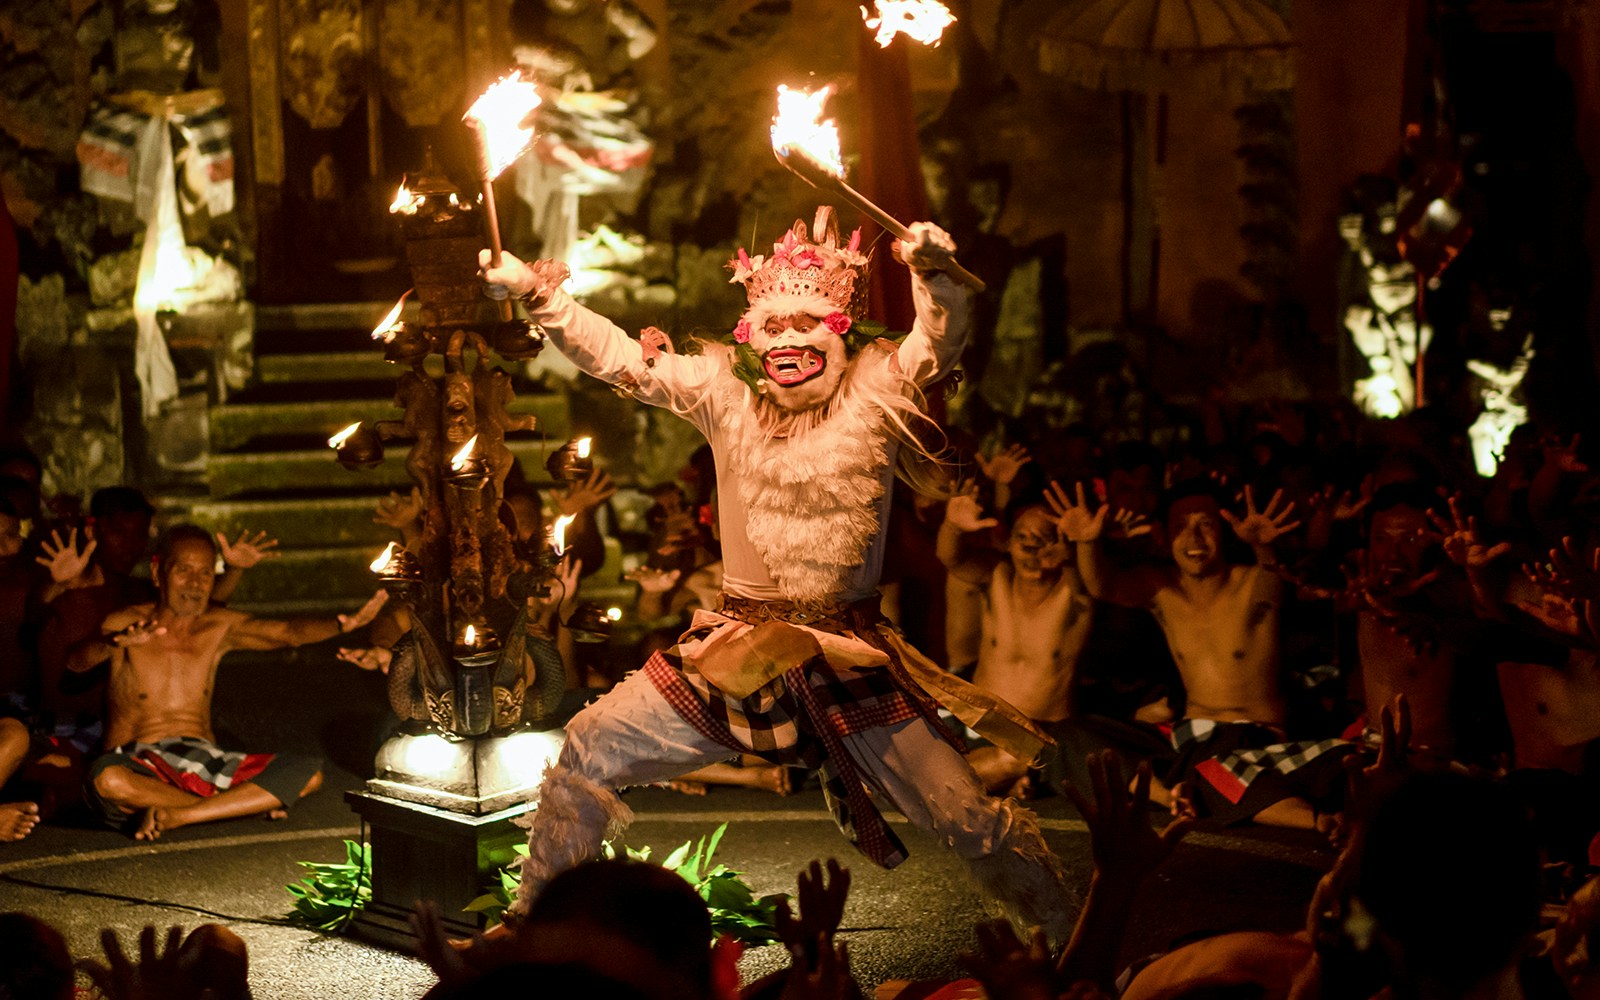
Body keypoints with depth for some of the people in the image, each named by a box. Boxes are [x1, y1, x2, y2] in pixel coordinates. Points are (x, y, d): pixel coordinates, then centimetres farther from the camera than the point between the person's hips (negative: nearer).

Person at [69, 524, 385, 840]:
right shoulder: (126, 623, -2)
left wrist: (344, 623, -23)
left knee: (307, 774, -16)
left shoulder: (220, 627, 11)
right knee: (107, 779, -40)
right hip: (139, 770, -4)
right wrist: (113, 642, -45)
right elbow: (76, 662, -21)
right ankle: (239, 803, -18)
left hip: (204, 763, 4)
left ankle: (171, 817, -21)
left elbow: (289, 632, -2)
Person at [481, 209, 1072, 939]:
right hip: (735, 651, 3)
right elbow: (616, 356, 0)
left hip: (849, 659, -2)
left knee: (966, 816, -1)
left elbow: (941, 343, -20)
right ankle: (531, 921, 23)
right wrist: (537, 296, -12)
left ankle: (1065, 938, 21)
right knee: (588, 750, 4)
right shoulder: (724, 392, 3)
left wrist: (936, 275, -40)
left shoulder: (876, 389, -4)